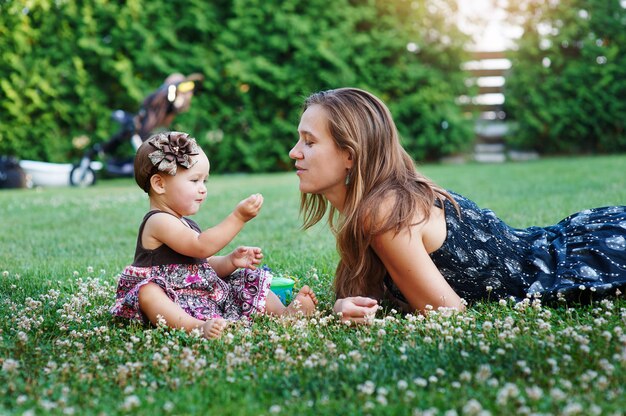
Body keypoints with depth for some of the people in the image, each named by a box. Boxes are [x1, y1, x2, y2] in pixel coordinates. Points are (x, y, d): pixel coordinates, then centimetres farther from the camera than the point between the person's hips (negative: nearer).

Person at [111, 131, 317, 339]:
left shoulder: (185, 224, 18)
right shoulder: (159, 221, -14)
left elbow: (205, 264, 20)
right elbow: (201, 247, -26)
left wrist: (230, 261, 0)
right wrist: (238, 217, -26)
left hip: (206, 296, 9)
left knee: (250, 282, 7)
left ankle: (284, 311, -13)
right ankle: (197, 326, -60)